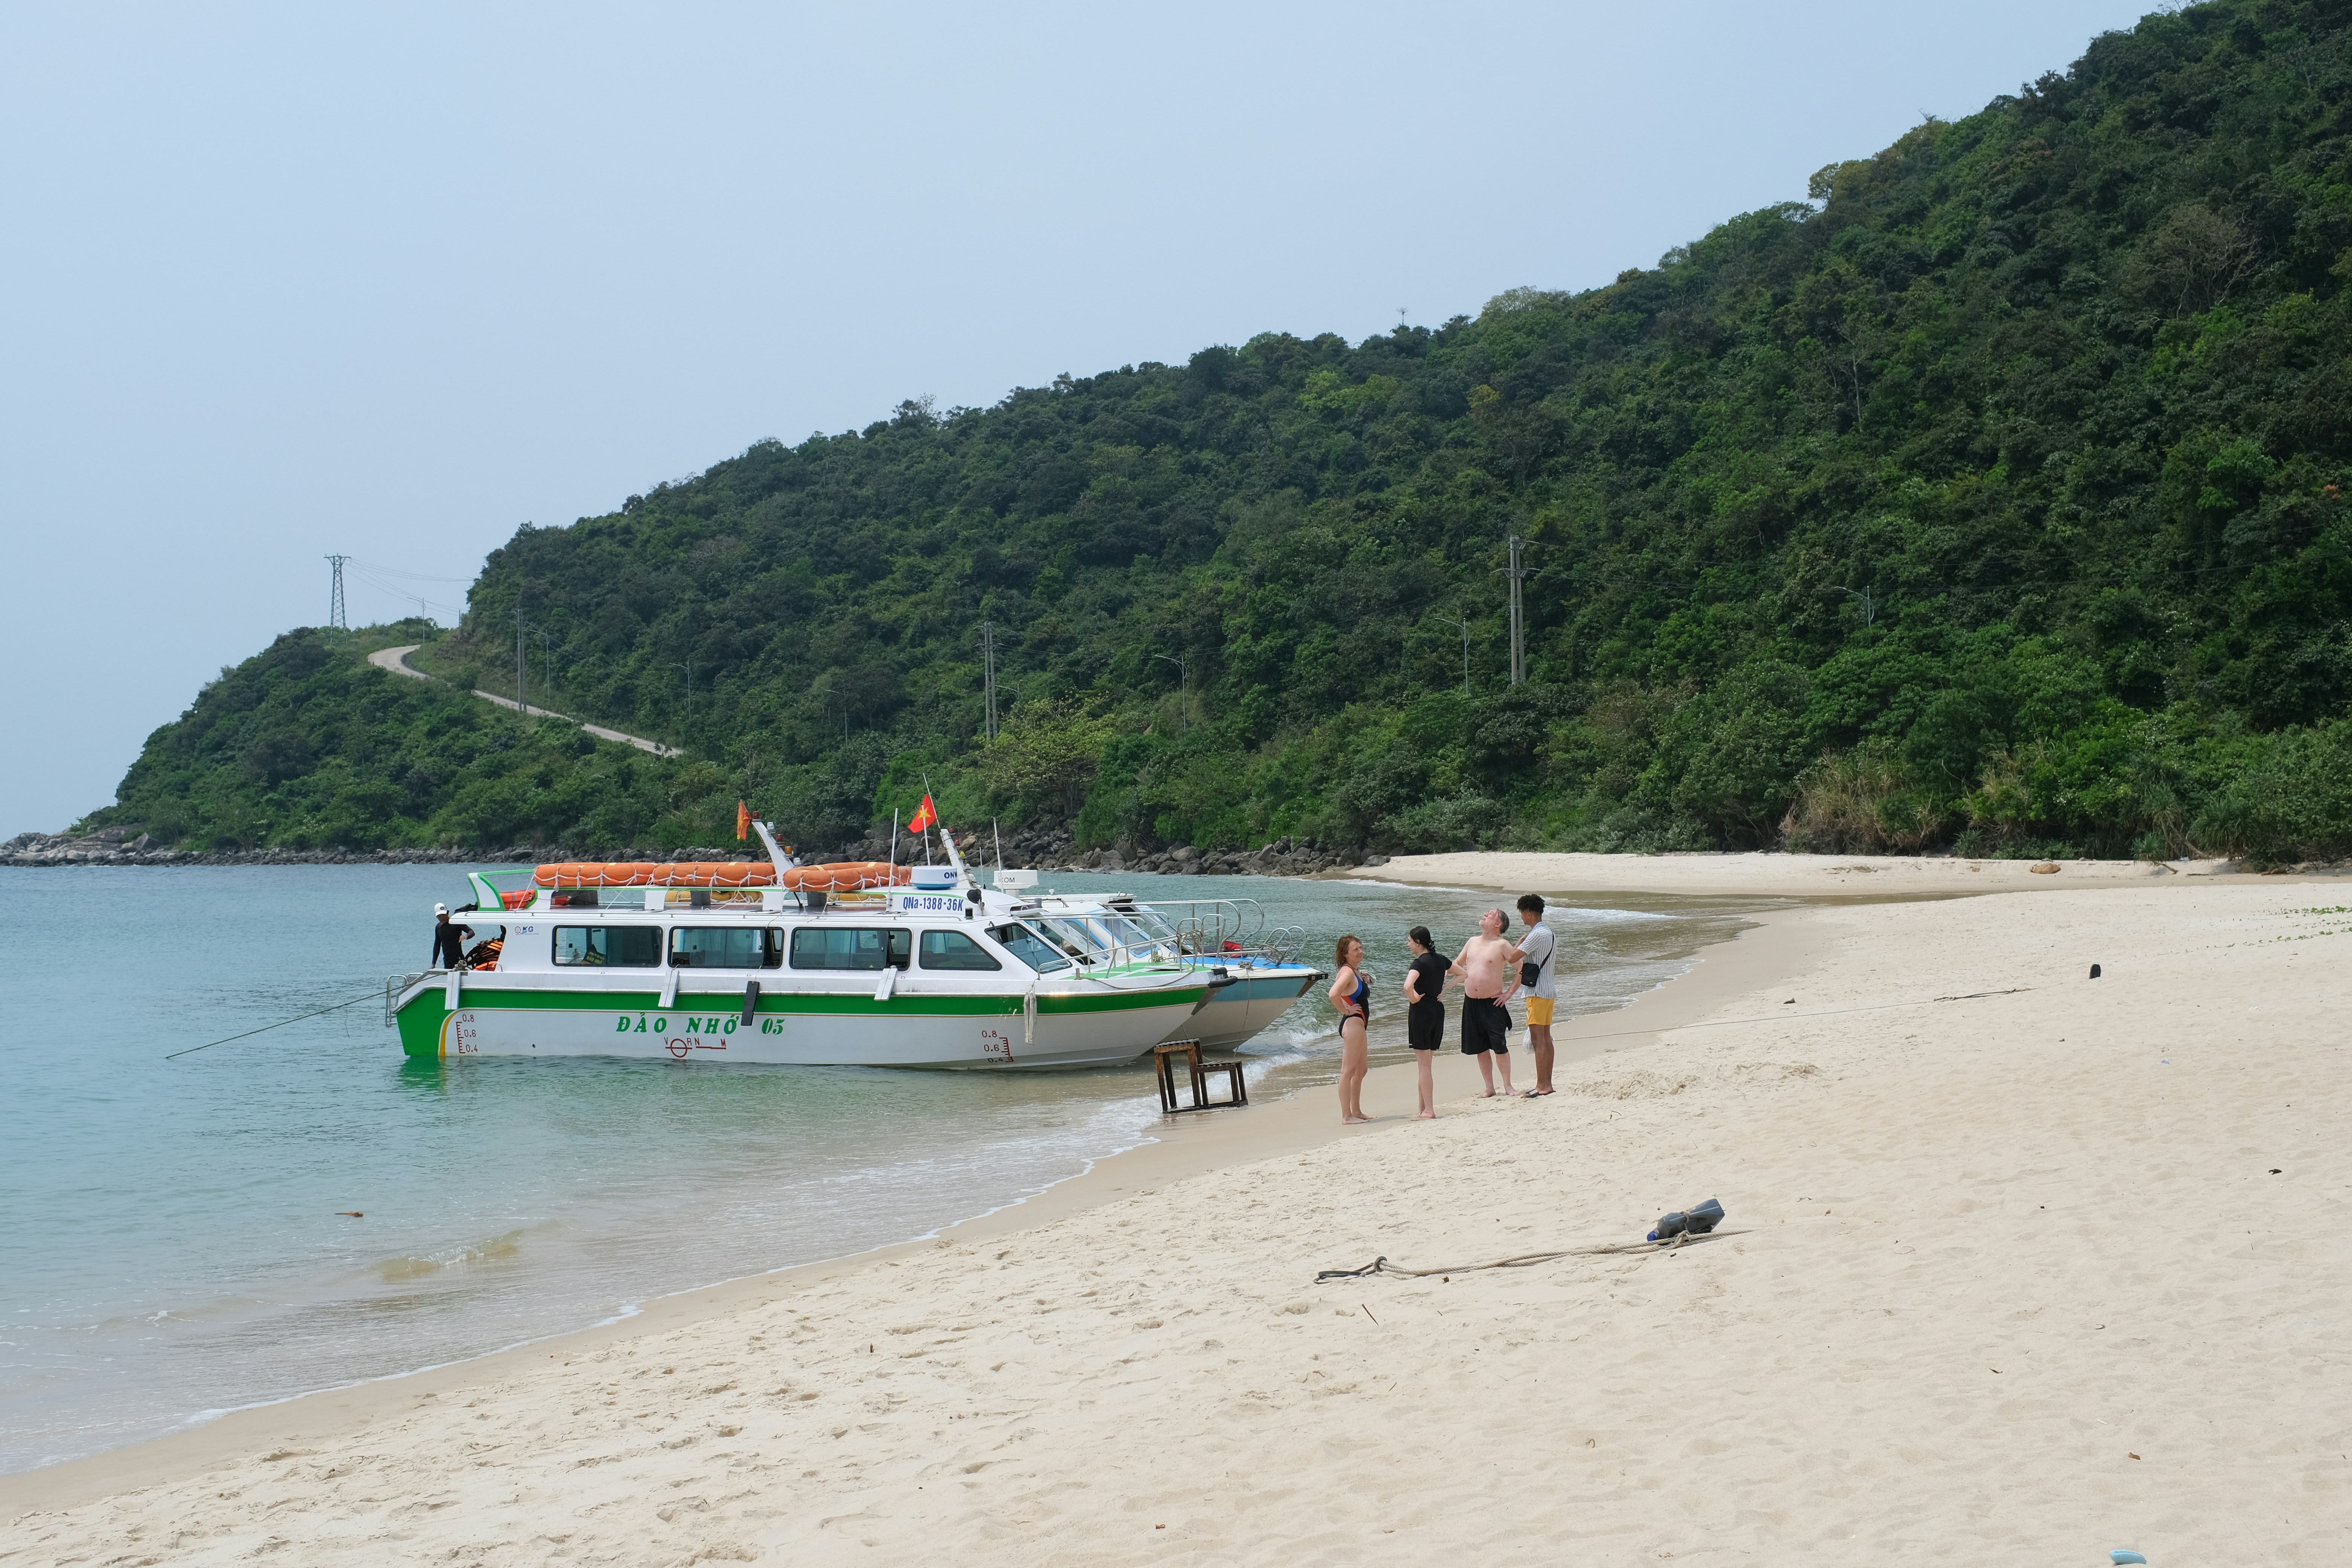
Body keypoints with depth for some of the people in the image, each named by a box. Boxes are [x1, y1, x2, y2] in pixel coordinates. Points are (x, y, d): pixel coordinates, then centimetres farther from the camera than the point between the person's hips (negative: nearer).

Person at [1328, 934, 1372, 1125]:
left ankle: (1356, 1112, 27)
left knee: (1361, 1070, 18)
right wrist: (1346, 1011, -19)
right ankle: (1347, 1116, -8)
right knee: (1349, 1071, -9)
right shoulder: (1348, 972, -16)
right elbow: (1333, 994, -32)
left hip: (1359, 1025, 11)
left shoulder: (1355, 972, 14)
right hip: (1353, 1023, -11)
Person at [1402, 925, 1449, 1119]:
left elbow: (1408, 986, -33)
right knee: (1428, 1062, 15)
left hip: (1421, 1010, -8)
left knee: (1424, 1064, -3)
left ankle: (1429, 1111, -2)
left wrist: (1414, 1000, -13)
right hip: (1438, 1009, 8)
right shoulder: (1440, 960, 8)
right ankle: (1424, 1107, 20)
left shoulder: (1419, 963, -15)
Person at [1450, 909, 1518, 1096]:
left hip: (1493, 1004, -6)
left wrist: (1509, 993, -11)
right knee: (1481, 1048, 9)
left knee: (1500, 1047, -4)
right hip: (1471, 1003, 6)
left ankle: (1508, 1086, 9)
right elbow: (1457, 965, 23)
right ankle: (1490, 1088, 16)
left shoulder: (1502, 945, -9)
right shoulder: (1473, 942, 11)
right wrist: (1445, 969, 1)